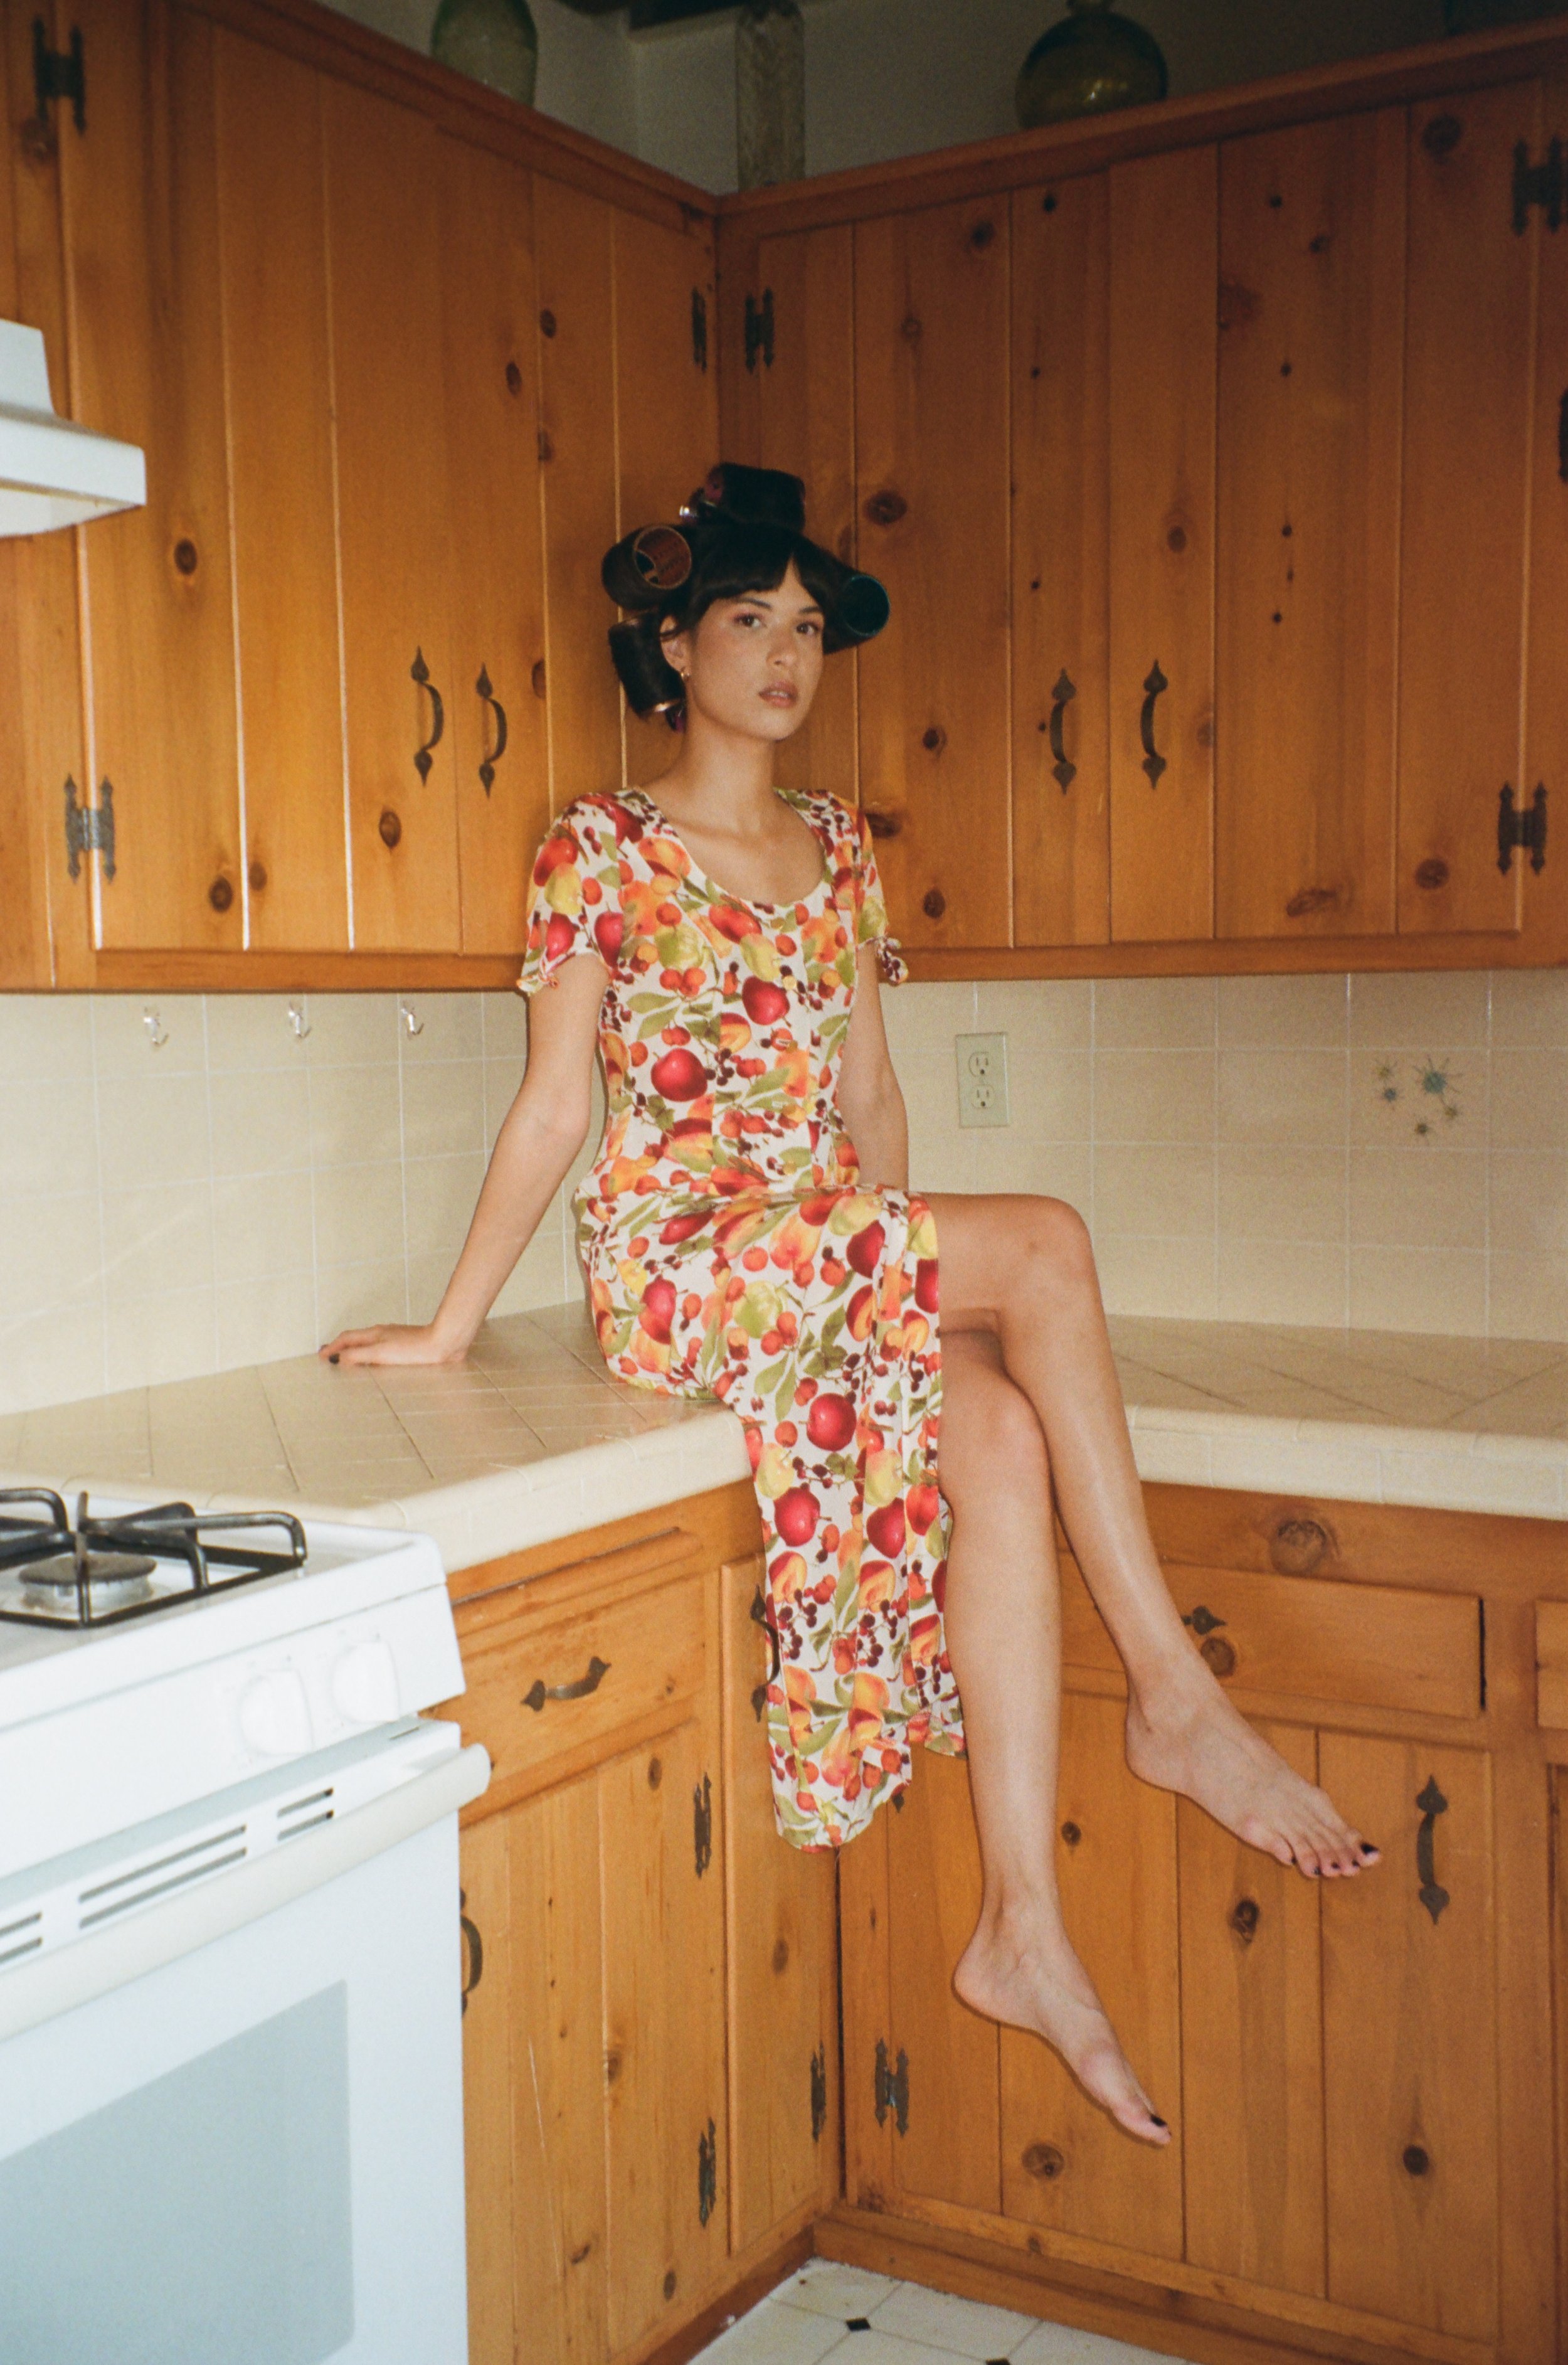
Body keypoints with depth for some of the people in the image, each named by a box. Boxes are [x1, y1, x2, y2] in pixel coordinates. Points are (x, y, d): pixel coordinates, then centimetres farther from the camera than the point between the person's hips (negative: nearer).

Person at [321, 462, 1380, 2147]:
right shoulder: (602, 851, 0)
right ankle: (1176, 1702, -18)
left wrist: (903, 1272, 10)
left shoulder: (839, 849, 16)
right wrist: (450, 1326, -2)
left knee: (1004, 1438, -26)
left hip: (836, 1263, 5)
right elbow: (553, 1105, -1)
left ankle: (1022, 1927, -23)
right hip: (677, 1262, -5)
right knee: (1048, 1245, -25)